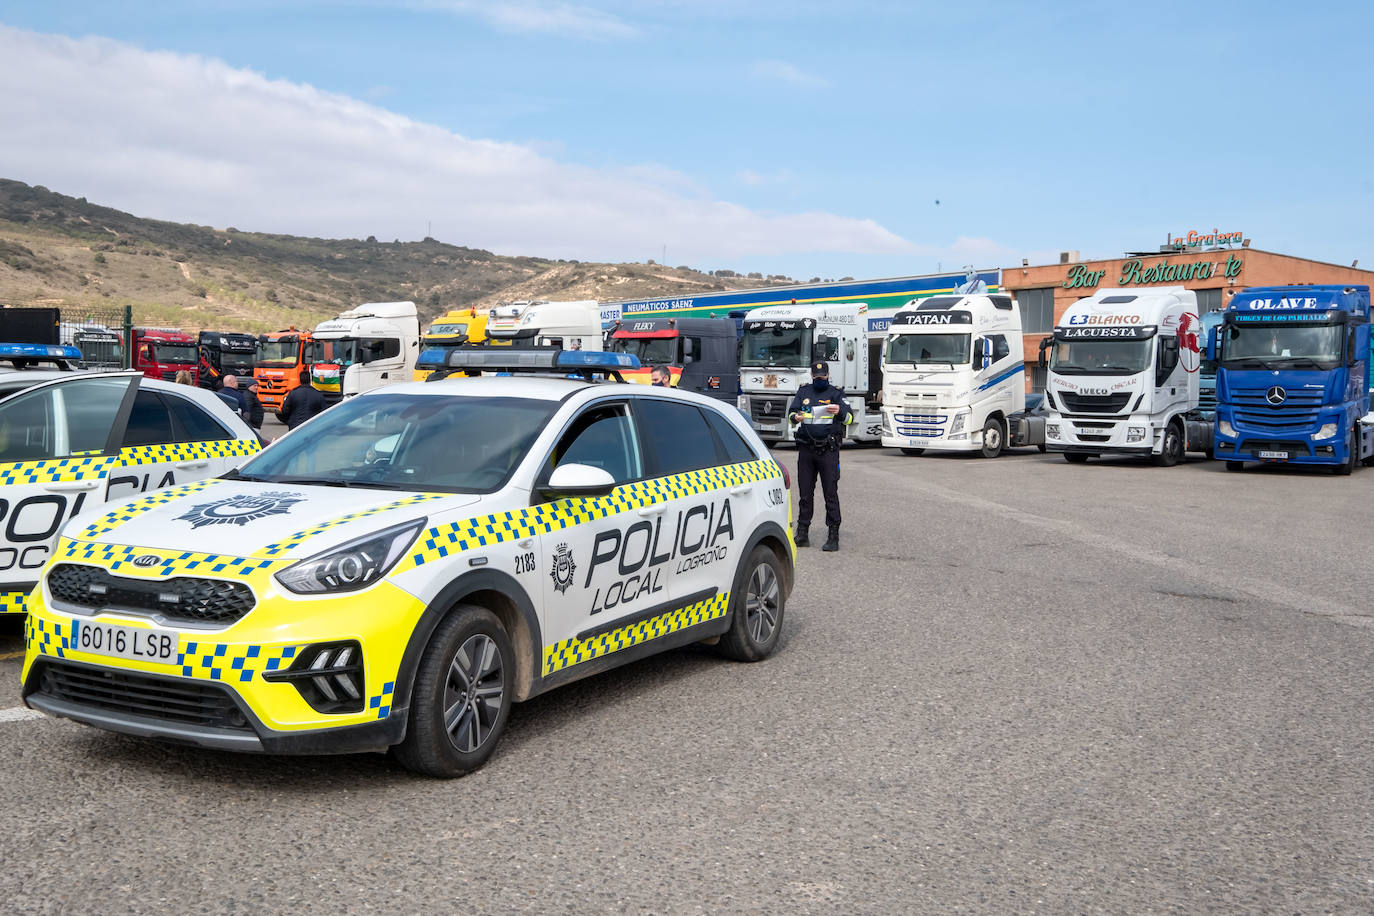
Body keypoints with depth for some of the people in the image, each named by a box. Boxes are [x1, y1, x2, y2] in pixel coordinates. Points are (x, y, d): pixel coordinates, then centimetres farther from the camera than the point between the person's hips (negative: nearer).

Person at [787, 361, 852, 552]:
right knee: (805, 493, 8)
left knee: (831, 493, -4)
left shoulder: (836, 393, 3)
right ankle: (802, 533, 16)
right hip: (806, 449, 3)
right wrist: (796, 417, -19)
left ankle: (833, 536, -1)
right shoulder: (803, 392, 13)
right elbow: (791, 412, 6)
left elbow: (850, 418, -7)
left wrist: (840, 411, -30)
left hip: (828, 450, -3)